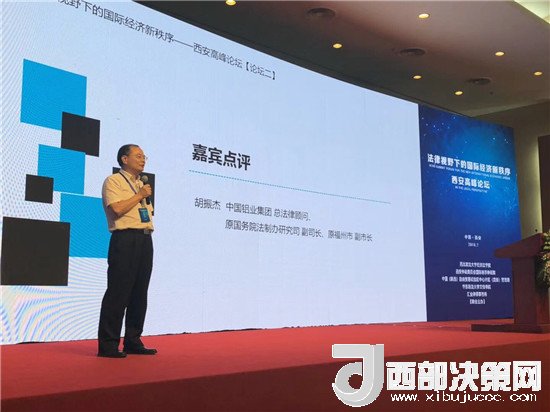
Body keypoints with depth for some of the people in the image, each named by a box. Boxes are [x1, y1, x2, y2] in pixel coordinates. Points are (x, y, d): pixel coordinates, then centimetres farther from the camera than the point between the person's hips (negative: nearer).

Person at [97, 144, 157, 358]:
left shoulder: (141, 184, 24)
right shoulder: (113, 181, -1)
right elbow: (117, 208, -16)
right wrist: (140, 196, -7)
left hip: (145, 240, 8)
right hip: (125, 239, -8)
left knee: (140, 292, 9)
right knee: (118, 292, -7)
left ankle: (133, 341, 17)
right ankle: (108, 344, -1)